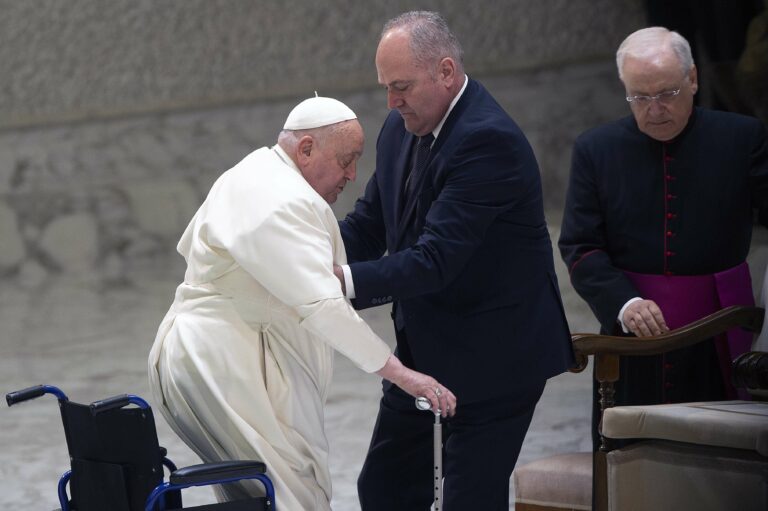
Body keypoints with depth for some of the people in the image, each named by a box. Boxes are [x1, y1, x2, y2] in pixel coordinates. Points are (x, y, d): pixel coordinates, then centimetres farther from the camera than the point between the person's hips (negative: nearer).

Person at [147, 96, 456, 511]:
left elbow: (190, 247, 27)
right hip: (225, 370, -11)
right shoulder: (287, 204, -21)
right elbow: (323, 306, -30)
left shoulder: (249, 174, 14)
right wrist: (400, 374, -30)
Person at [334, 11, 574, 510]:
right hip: (426, 348, 9)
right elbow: (368, 224, 8)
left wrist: (346, 280, -39)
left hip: (494, 354, -9)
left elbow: (436, 259, -31)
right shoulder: (401, 128, 3)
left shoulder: (489, 140, -25)